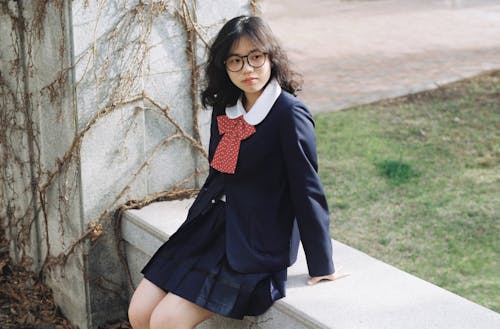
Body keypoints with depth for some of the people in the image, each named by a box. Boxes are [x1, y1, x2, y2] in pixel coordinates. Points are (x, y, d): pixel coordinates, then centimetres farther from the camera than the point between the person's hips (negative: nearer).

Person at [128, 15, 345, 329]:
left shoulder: (290, 115, -17)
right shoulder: (226, 107, 7)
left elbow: (308, 191, -15)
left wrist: (322, 266, -10)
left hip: (255, 245, -7)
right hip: (209, 227, 8)